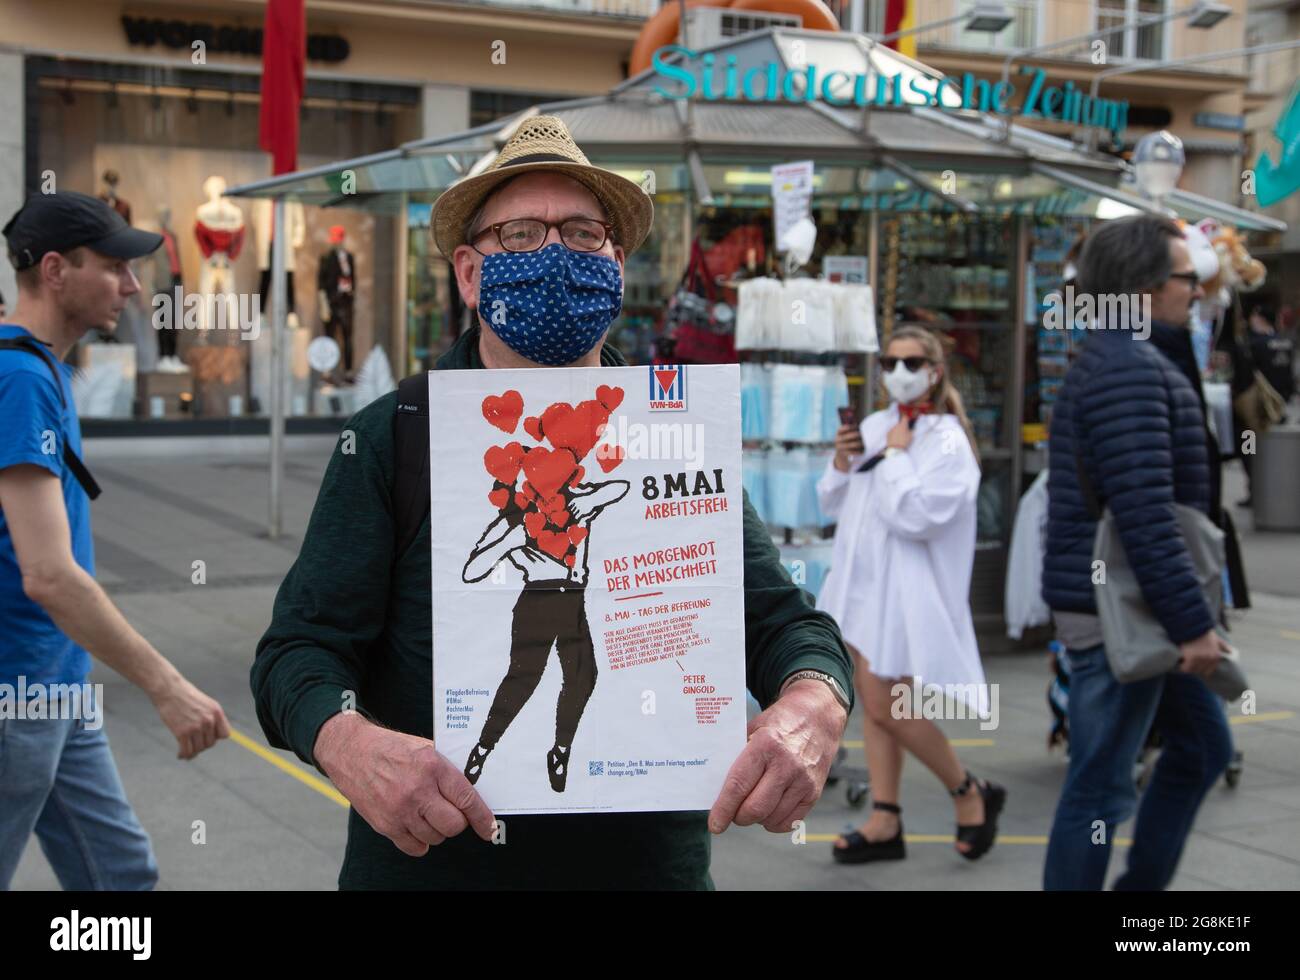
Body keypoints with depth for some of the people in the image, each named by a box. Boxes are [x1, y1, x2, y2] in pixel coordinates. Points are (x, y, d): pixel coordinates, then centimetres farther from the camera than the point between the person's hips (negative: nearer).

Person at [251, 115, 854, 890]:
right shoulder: (391, 439, -3)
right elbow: (303, 646, -8)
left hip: (652, 863, 2)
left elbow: (784, 620, -3)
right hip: (431, 863, -1)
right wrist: (352, 747, -30)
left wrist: (812, 710, -26)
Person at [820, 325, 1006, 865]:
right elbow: (832, 504, 15)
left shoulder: (947, 440, -10)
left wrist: (896, 455, -14)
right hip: (859, 579, 7)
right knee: (873, 703, 9)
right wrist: (840, 464, -3)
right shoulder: (874, 427, 10)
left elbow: (915, 516, -22)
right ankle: (885, 823, 16)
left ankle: (970, 794, 11)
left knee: (886, 706, -9)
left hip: (907, 589, -7)